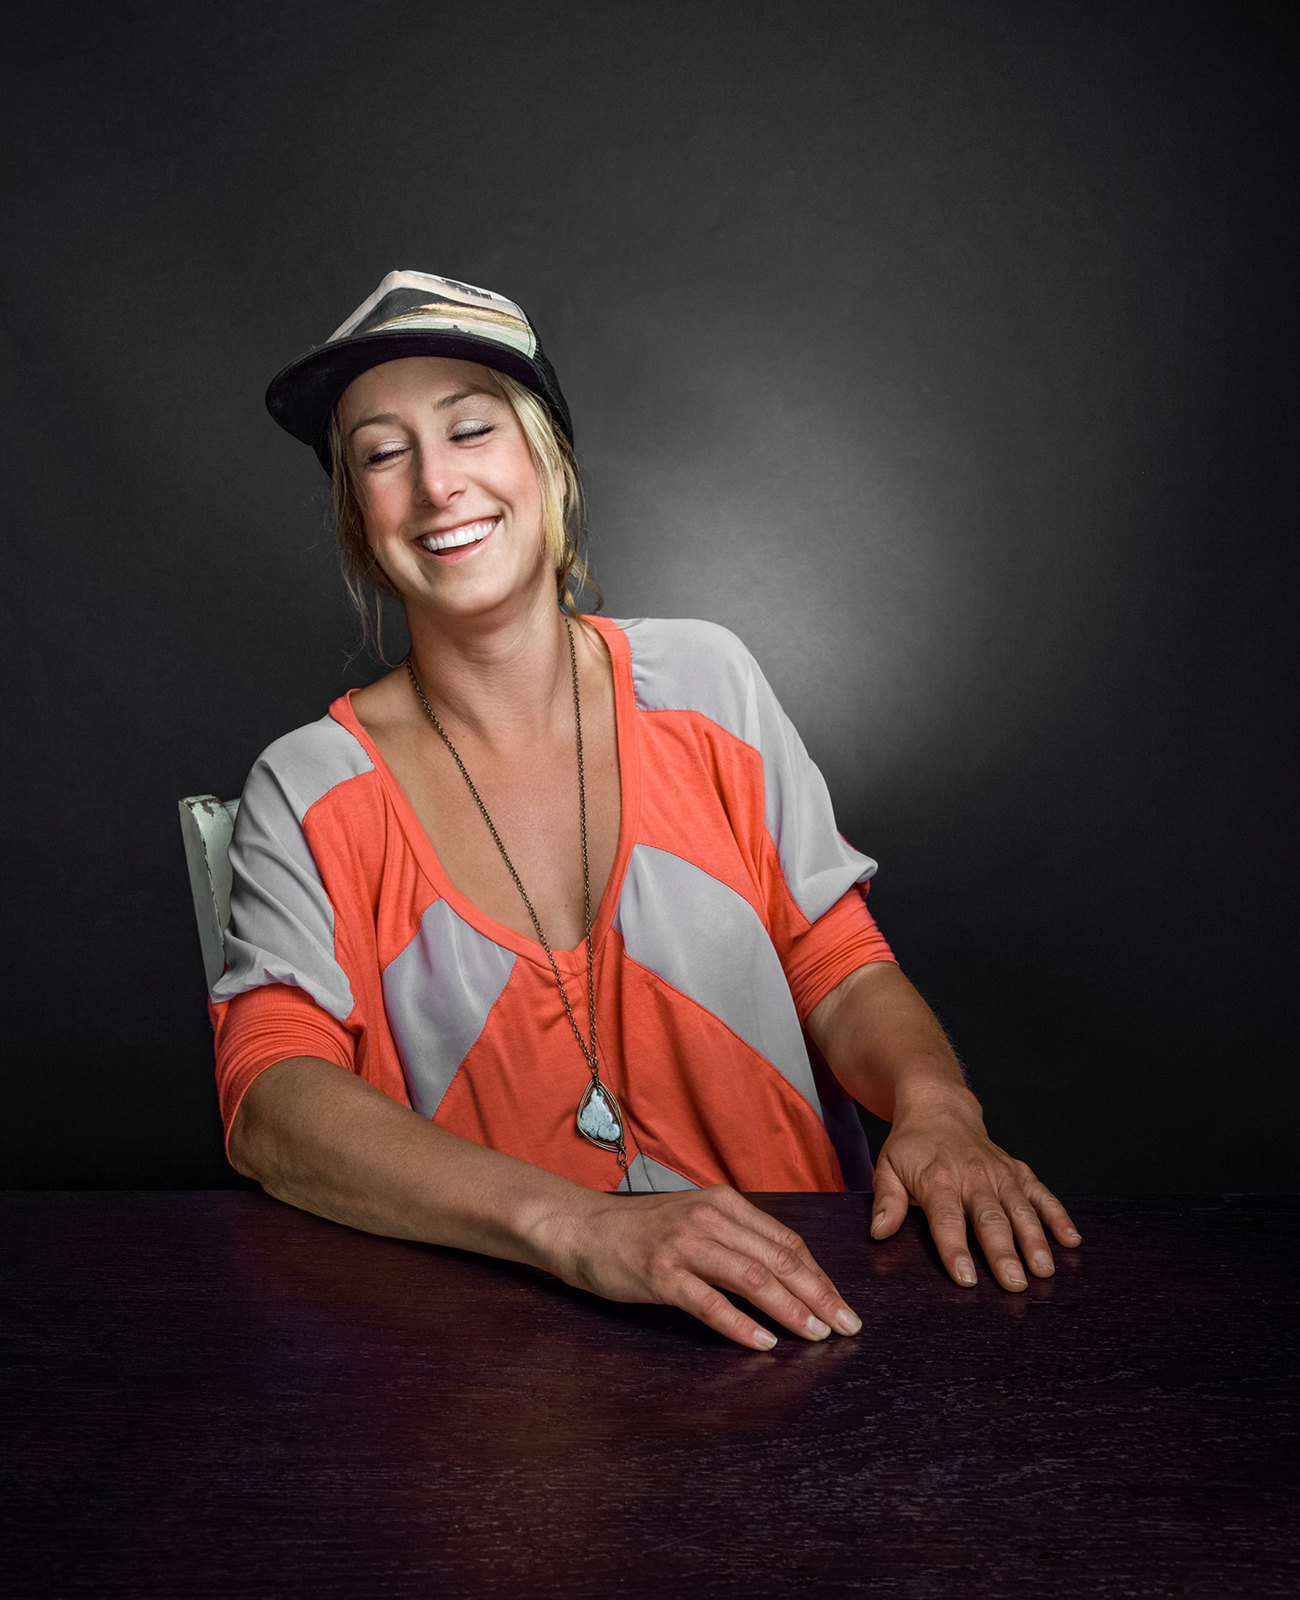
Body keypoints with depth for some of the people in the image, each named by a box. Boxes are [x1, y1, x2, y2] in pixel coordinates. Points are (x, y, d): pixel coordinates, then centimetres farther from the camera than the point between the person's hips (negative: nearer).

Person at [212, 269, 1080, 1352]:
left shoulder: (703, 683, 7)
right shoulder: (310, 792, 0)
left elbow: (841, 971, 8)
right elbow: (270, 1101, -12)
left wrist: (935, 1104, -14)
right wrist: (577, 1226, -27)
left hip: (788, 1294, 1)